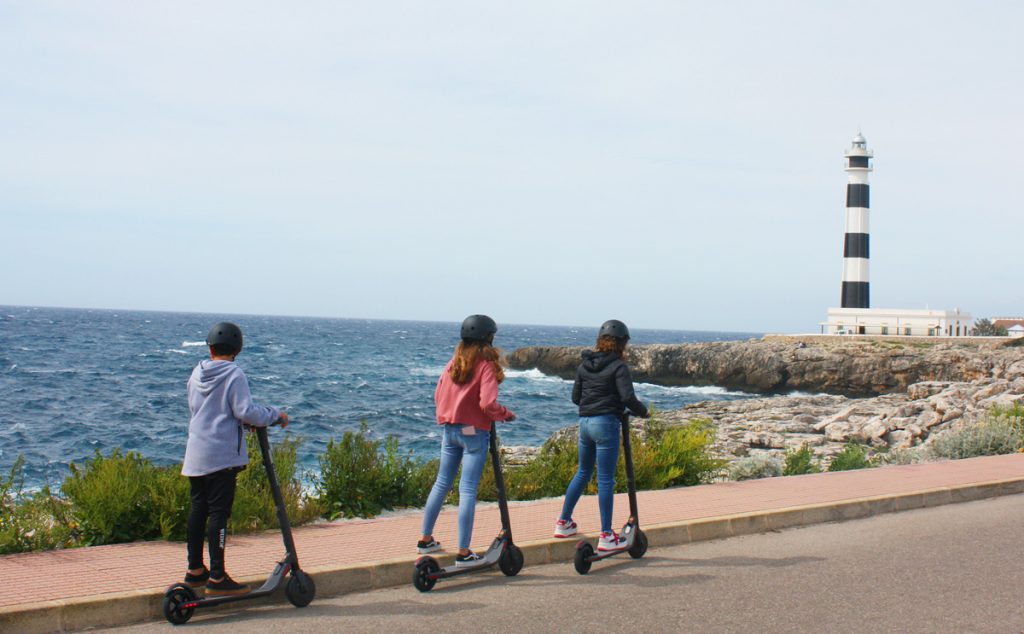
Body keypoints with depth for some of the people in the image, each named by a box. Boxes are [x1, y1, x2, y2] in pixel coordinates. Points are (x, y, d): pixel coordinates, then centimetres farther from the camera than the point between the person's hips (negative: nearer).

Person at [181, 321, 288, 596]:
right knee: (219, 512, -5)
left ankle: (195, 570, 22)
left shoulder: (197, 374, 11)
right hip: (222, 455, -7)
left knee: (198, 510, 14)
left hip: (195, 455, 7)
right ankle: (217, 578, -5)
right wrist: (275, 415, -1)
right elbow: (246, 411, -16)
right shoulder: (234, 375, -9)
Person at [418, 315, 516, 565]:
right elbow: (488, 403, -21)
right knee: (468, 490, -4)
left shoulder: (454, 363, 5)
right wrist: (507, 414, -5)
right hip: (474, 431, -6)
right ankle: (463, 552, -3)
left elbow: (438, 396, 9)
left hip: (448, 429, 6)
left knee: (442, 483, 18)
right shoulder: (485, 365, -13)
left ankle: (426, 539, 25)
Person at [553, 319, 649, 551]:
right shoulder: (618, 366, -9)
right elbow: (628, 397, -18)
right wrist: (643, 412, -1)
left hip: (585, 422, 7)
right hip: (606, 423, -7)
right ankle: (606, 536, 2)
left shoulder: (584, 365, 10)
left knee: (583, 473, 21)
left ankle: (563, 523, 27)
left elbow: (575, 397, 14)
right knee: (606, 479, -2)